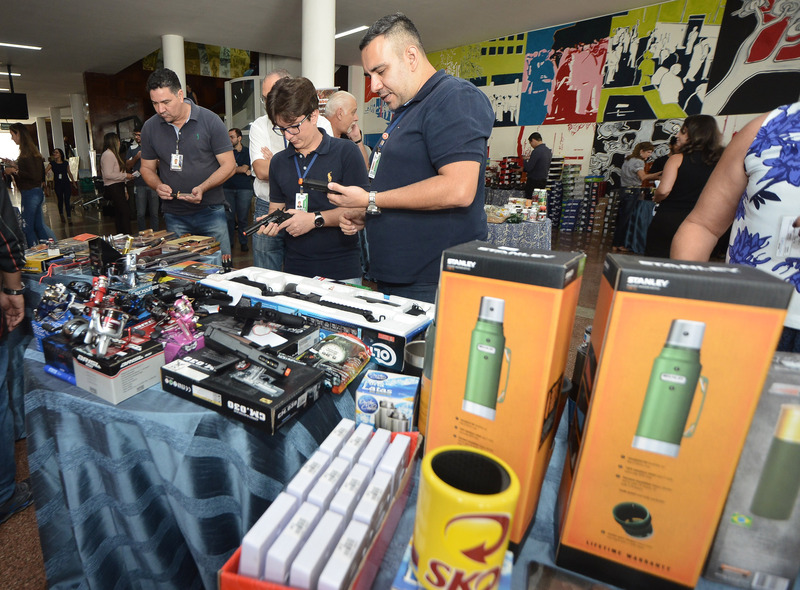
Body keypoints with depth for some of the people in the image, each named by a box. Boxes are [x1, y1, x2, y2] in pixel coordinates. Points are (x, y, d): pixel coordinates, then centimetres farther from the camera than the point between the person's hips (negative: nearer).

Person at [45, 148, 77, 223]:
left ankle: (69, 217, -8)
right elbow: (45, 171, -9)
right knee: (60, 200, 11)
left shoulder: (66, 163, 2)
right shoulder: (52, 163, -1)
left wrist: (74, 182, 19)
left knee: (67, 201, -7)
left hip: (66, 184, 0)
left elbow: (69, 173, 14)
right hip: (58, 185, 1)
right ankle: (61, 215, 30)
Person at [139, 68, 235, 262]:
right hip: (174, 216, 3)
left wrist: (202, 188, -19)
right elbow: (147, 168, 16)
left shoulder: (210, 120, -4)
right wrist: (158, 186, -7)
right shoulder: (150, 127, 6)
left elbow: (229, 164, -5)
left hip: (211, 211, -3)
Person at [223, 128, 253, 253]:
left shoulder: (247, 152, 7)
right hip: (228, 188, 2)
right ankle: (229, 242, 11)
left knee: (242, 218, 0)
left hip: (244, 188, -2)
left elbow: (245, 168, -4)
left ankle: (243, 242, 11)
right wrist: (242, 170, -7)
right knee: (229, 217, 1)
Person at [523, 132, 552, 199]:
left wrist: (526, 160, 1)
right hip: (543, 180, 9)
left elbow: (528, 168, -19)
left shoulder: (536, 151, -18)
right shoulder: (549, 150, 10)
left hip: (534, 181, -8)